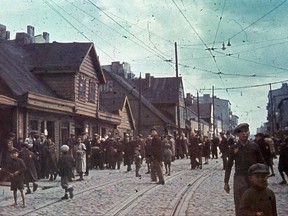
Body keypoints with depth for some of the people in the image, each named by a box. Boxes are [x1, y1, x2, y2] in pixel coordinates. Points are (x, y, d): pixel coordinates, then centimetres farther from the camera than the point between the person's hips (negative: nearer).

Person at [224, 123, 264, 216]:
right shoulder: (233, 148, 0)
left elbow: (261, 163, 6)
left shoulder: (254, 146, 0)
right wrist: (226, 182, 6)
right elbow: (229, 165, 6)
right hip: (239, 178, 0)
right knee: (240, 207, 0)